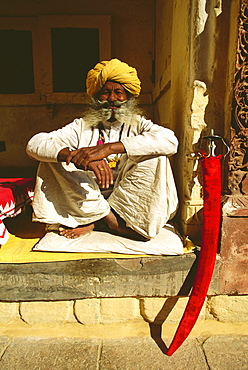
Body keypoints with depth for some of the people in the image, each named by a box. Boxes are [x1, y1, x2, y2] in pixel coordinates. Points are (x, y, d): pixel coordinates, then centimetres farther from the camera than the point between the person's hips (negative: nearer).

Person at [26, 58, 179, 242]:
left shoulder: (138, 125, 3)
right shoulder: (82, 127, 6)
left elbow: (170, 140, -21)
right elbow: (34, 144, -8)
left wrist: (109, 148, -30)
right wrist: (73, 155, -30)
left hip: (130, 204, -1)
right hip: (86, 203, 2)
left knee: (154, 157, -21)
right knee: (54, 156, -12)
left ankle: (96, 222, -19)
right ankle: (113, 222, -19)